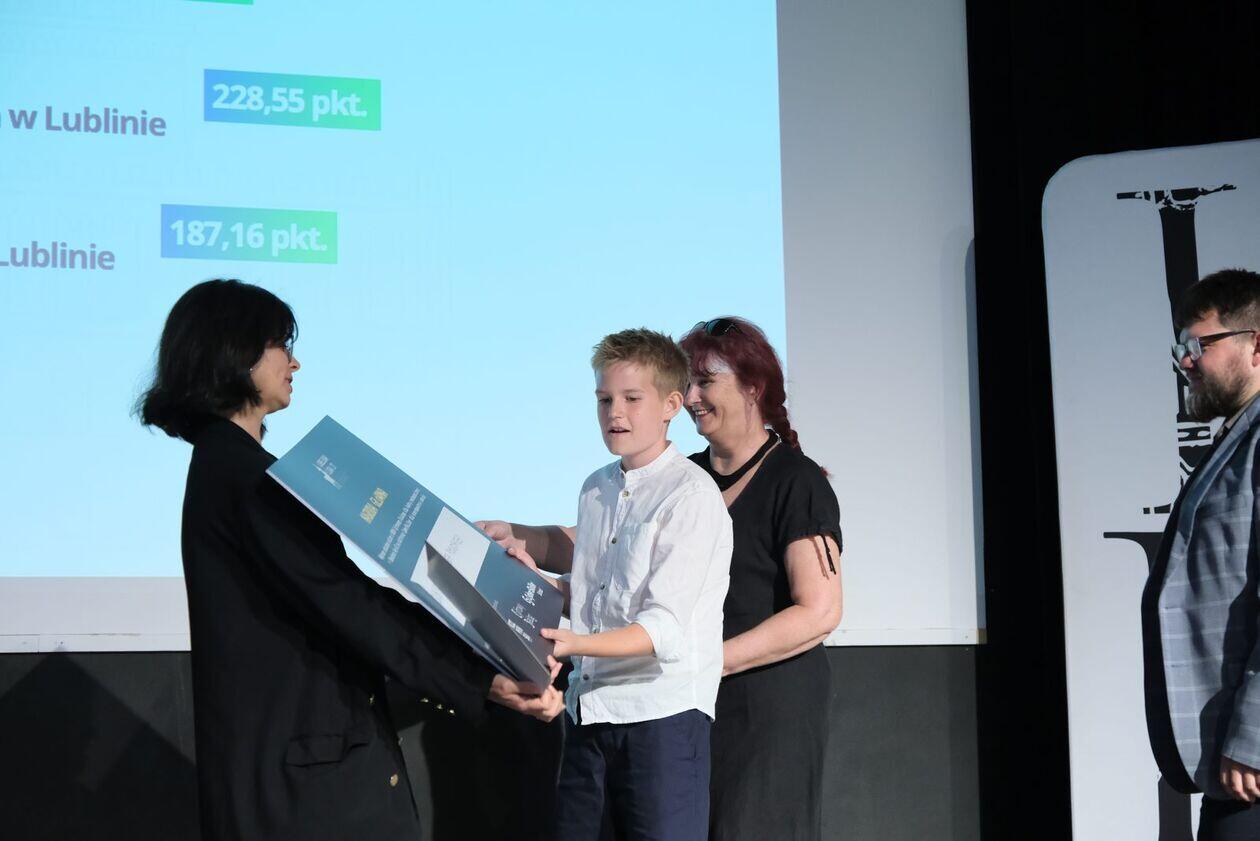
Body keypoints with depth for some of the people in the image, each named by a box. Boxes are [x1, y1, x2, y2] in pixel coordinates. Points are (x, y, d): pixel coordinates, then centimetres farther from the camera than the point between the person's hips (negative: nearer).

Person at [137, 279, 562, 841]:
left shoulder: (227, 465, 15)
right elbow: (344, 606, -20)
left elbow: (343, 596, 12)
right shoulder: (243, 475, -15)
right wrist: (479, 682, -19)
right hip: (297, 760, -10)